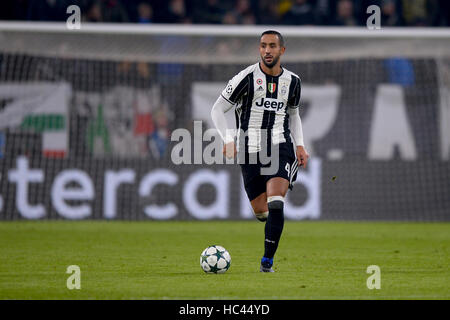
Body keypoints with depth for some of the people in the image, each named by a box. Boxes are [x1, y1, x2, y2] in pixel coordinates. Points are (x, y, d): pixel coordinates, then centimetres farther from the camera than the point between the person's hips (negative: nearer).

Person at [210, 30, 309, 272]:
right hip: (251, 150, -1)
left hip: (281, 146, 1)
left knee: (275, 203, -20)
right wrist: (228, 140, -13)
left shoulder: (292, 81, 7)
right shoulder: (247, 78, -4)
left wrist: (300, 144, 11)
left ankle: (267, 261, -13)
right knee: (261, 211, 1)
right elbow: (217, 110, 0)